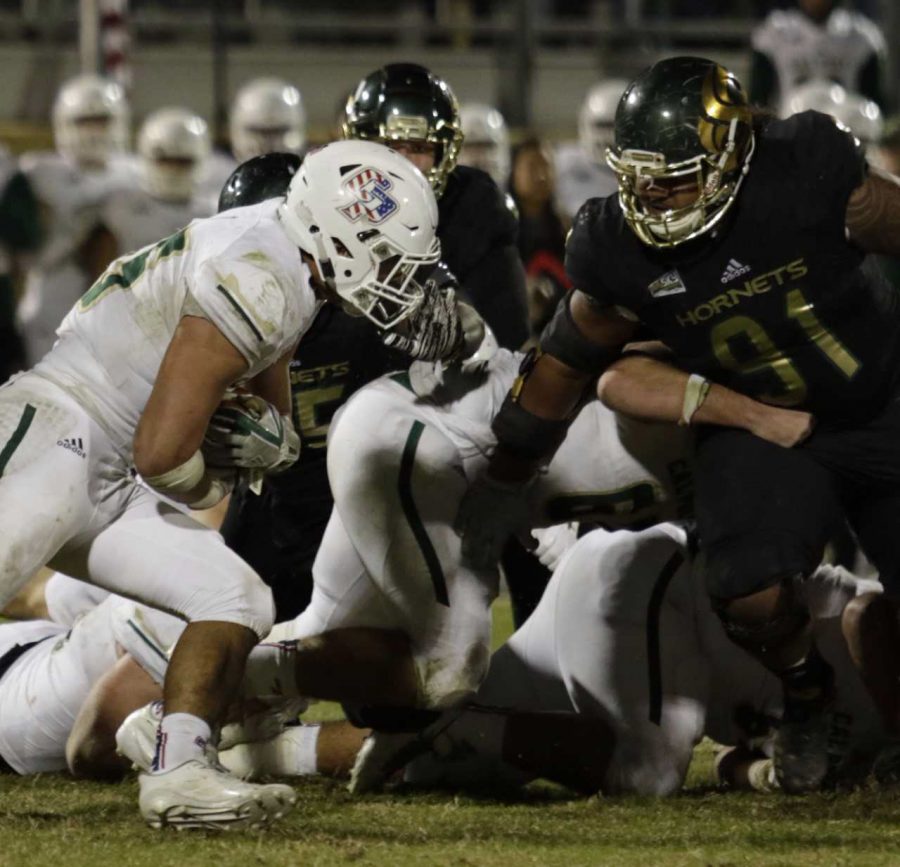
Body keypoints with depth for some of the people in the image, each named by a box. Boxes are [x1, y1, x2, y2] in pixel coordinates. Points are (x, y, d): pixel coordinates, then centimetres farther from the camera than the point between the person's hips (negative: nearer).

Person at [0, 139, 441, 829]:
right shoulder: (258, 283, -21)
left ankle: (178, 772, -5)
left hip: (113, 489, 10)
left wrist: (261, 435, -4)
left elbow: (283, 441, 21)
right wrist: (210, 487, 0)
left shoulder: (288, 277, 11)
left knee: (238, 602, 4)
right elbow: (162, 453, -23)